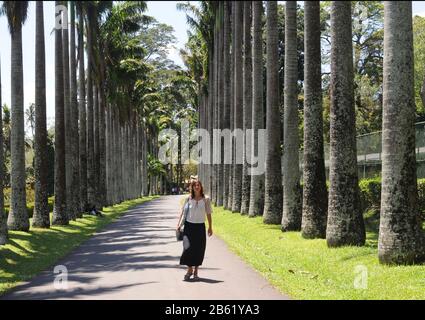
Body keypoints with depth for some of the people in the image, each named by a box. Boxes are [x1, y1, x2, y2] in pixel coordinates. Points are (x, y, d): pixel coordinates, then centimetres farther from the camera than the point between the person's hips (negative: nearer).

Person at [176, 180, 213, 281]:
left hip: (200, 226, 0)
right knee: (188, 247, -7)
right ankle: (189, 269, 11)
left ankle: (196, 272, 18)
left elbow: (208, 214, 4)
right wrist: (179, 224, 0)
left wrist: (210, 227, 4)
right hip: (189, 225, 0)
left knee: (199, 249, 4)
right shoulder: (188, 199, 0)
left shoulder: (206, 199, 0)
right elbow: (183, 212, 6)